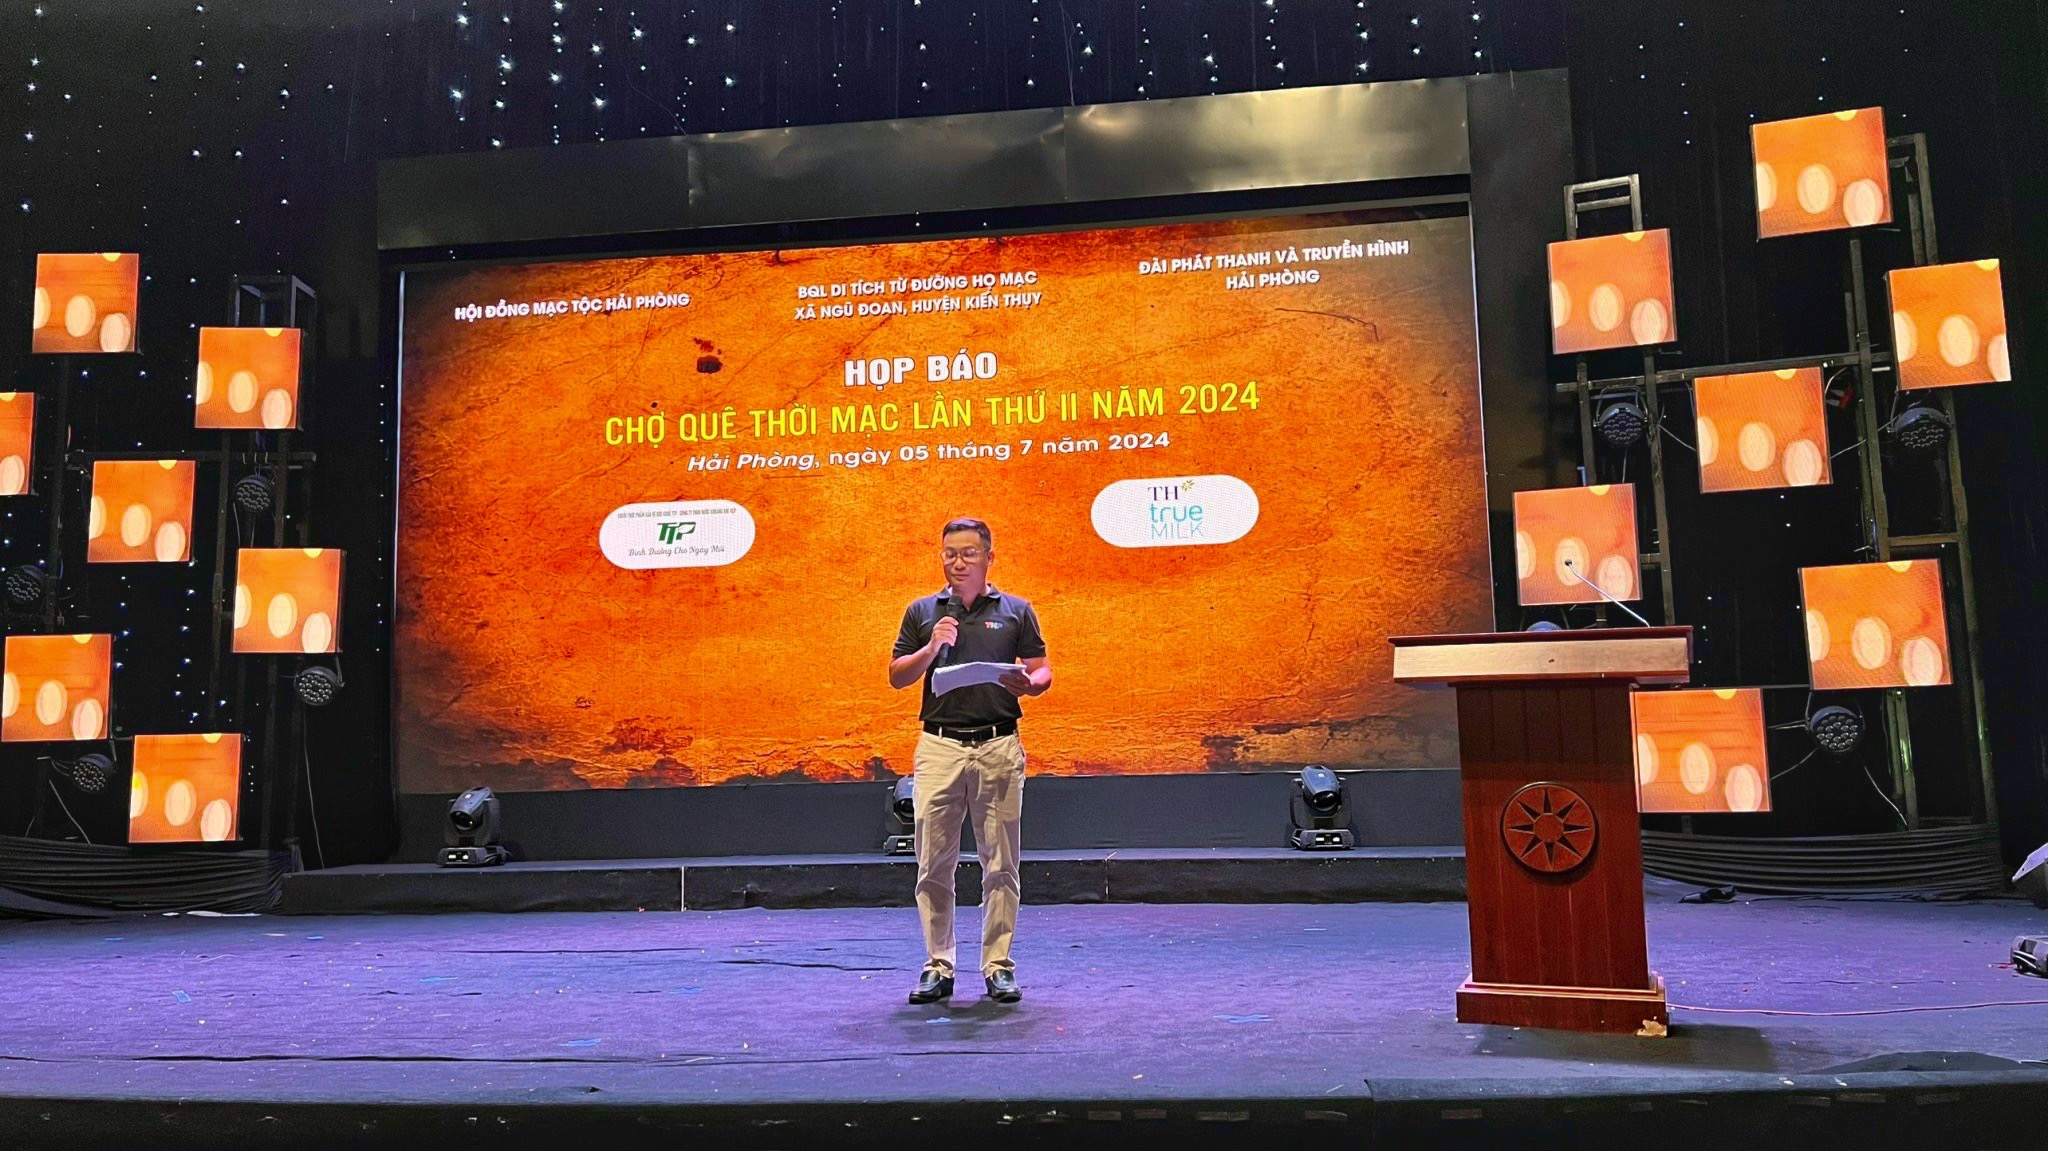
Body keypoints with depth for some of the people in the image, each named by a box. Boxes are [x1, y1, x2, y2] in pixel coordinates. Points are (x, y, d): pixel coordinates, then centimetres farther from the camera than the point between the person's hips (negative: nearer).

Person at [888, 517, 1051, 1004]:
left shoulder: (1016, 611, 9)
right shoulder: (922, 611, 11)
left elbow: (1043, 672, 7)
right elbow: (897, 676, 9)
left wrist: (1027, 683, -15)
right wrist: (931, 648, -8)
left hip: (999, 747, -1)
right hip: (939, 746, 1)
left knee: (1000, 864, 3)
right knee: (934, 863, 2)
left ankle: (998, 967, 12)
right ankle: (938, 967, 12)